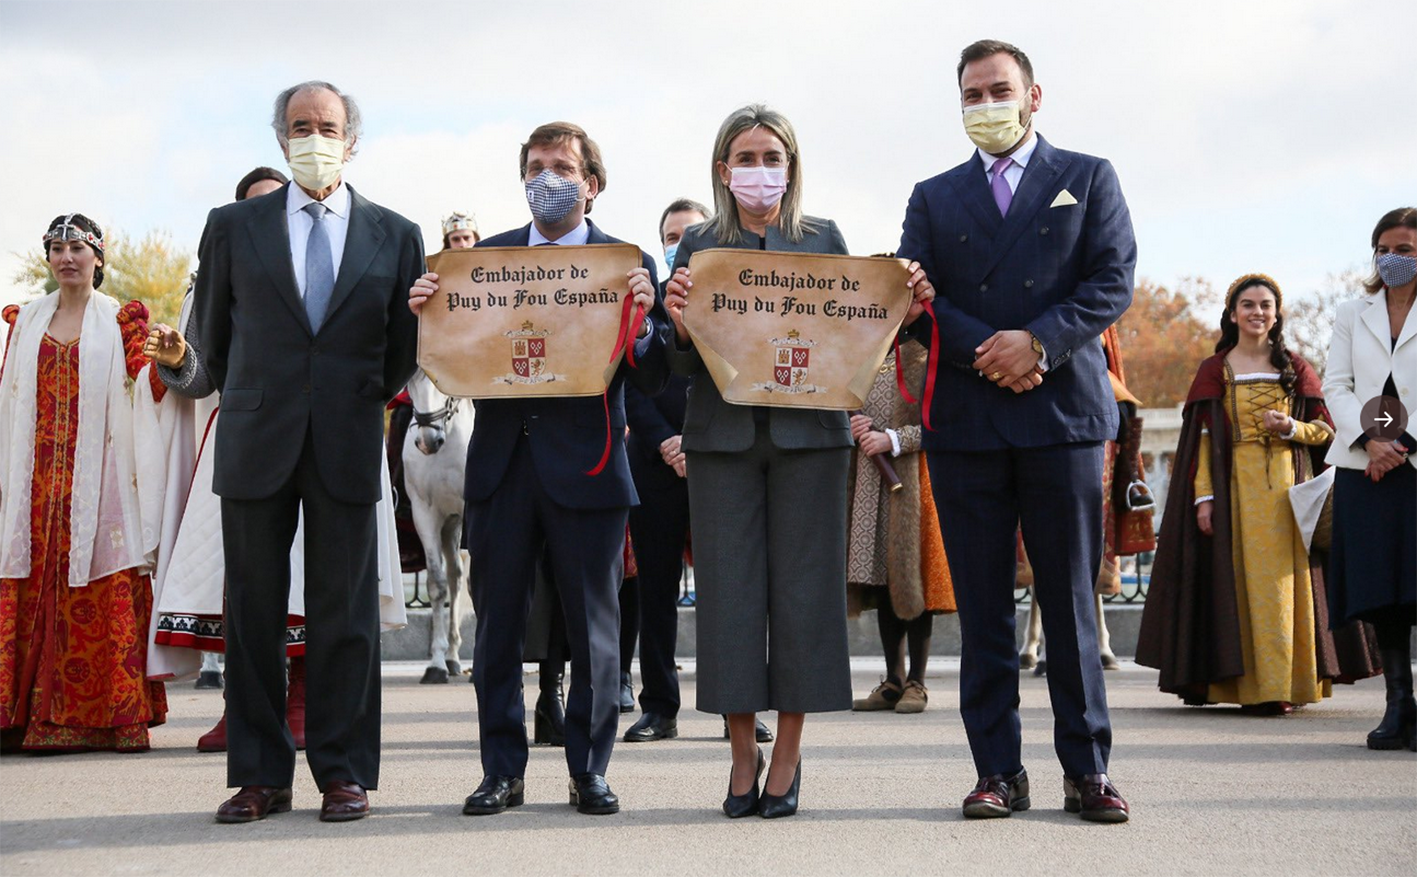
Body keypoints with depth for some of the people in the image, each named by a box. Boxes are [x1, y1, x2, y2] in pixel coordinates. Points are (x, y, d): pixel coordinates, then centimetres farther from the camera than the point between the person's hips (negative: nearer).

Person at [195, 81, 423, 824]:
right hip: (256, 446, 1)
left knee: (345, 612, 2)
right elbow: (212, 332, 16)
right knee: (252, 611, 3)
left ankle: (343, 772, 9)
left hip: (348, 447, -1)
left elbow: (407, 340, 13)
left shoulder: (395, 236, 7)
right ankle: (258, 775, 10)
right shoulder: (233, 226, 8)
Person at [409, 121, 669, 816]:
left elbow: (652, 380, -3)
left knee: (593, 625, 5)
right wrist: (427, 311, -10)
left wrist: (642, 319, -21)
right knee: (497, 621, 7)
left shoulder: (629, 263, 2)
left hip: (586, 465, -2)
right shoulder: (485, 256, 10)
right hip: (502, 460, 3)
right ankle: (503, 770, 17)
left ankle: (590, 770, 17)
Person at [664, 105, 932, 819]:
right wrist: (680, 326, -15)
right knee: (729, 587, 0)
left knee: (802, 586, 0)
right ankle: (742, 752, 11)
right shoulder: (698, 246, 9)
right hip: (722, 433, 0)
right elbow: (683, 365, 5)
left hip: (807, 431, 0)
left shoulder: (825, 239, 9)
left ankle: (788, 753, 10)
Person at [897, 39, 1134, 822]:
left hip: (1063, 413, -2)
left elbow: (1113, 282, -1)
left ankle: (1085, 770, 7)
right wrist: (985, 352, -11)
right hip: (965, 423, 2)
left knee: (1071, 603, 0)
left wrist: (1040, 341, -14)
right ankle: (998, 771, 8)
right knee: (982, 609, 3)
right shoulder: (933, 197, 15)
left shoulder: (1088, 179, 10)